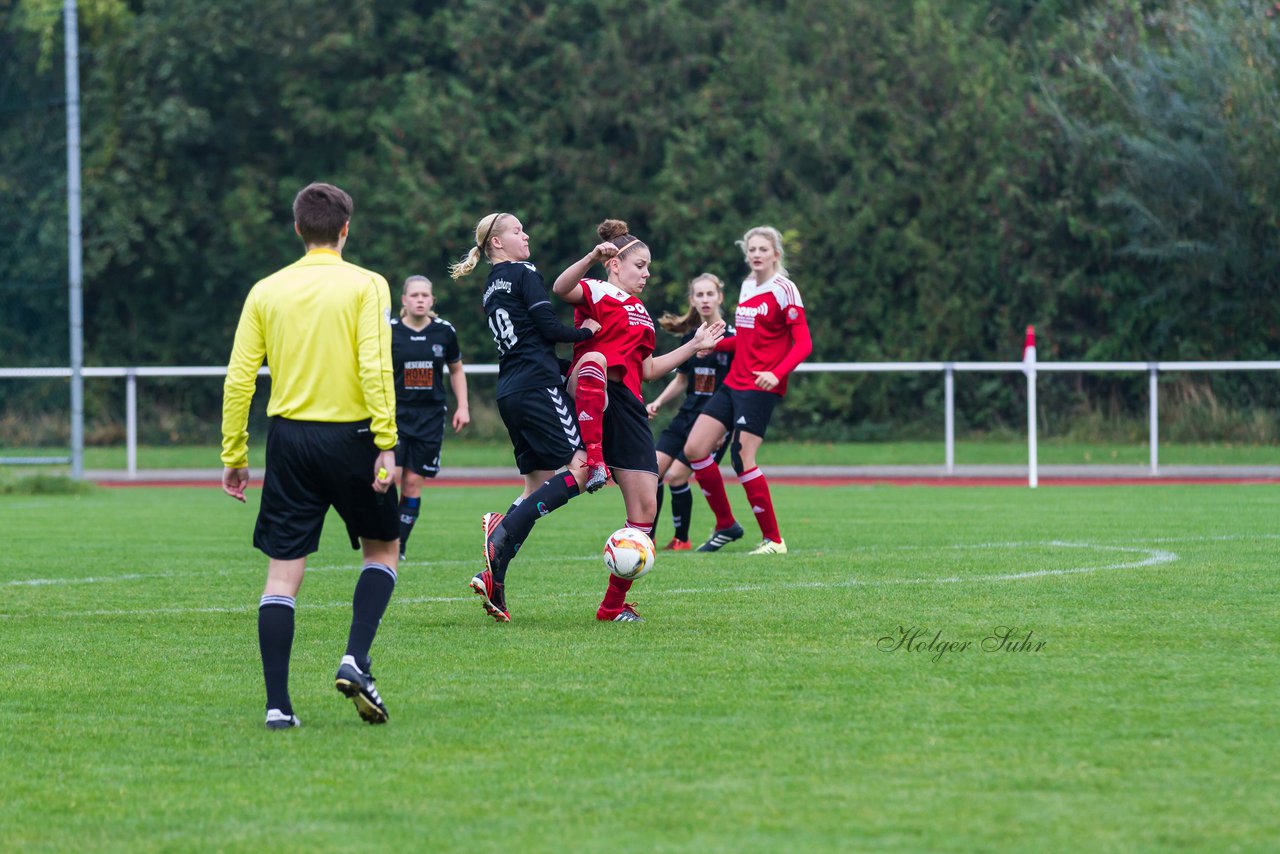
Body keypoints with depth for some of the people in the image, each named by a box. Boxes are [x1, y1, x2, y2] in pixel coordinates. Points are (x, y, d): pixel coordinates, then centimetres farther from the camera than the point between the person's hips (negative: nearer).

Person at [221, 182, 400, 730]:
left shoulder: (266, 291, 6)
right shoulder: (365, 286, -3)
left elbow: (238, 378, 3)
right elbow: (375, 367, -14)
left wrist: (234, 455, 9)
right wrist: (387, 444, -14)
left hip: (288, 438, 2)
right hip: (349, 437, -2)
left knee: (282, 574, 4)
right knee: (383, 549, 18)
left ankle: (277, 704, -3)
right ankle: (355, 660, -2)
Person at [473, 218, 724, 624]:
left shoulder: (640, 312, 29)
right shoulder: (595, 293, 4)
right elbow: (562, 289, -18)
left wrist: (695, 345, 29)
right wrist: (593, 256, -31)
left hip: (626, 405, 7)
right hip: (590, 398, -7)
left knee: (645, 509, 1)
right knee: (595, 360, -43)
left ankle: (615, 604, 12)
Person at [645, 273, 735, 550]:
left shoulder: (731, 338, -9)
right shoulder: (689, 338, 9)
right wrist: (658, 402, 6)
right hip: (687, 414, 6)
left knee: (676, 476, -13)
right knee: (653, 471, -5)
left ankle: (682, 540, 5)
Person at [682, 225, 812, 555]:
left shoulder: (783, 289, -9)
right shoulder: (747, 287, 14)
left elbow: (803, 344, -14)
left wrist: (776, 374, -28)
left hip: (761, 387, -8)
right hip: (733, 383, 8)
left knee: (743, 460, -14)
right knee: (694, 449, 2)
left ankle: (773, 539, -2)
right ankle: (726, 525, 15)